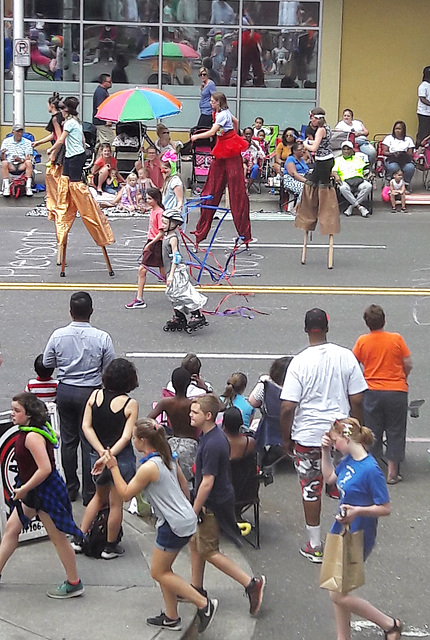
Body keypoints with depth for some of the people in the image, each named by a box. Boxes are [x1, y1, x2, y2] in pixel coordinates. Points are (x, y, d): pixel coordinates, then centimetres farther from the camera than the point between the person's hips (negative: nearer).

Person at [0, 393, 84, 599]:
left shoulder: (32, 437, -26)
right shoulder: (34, 430, 4)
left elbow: (45, 468, -32)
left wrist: (24, 489, -21)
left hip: (46, 492, -11)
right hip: (33, 492, 11)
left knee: (58, 537, 1)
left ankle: (74, 584, 13)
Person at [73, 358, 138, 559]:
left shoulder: (95, 396, -3)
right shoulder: (130, 404, -14)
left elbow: (86, 426, -7)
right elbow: (126, 437, -21)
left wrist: (102, 452, -10)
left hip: (97, 456, 5)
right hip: (121, 458, -5)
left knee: (100, 496, 26)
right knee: (116, 503, 11)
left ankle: (78, 539, 26)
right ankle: (110, 547, 23)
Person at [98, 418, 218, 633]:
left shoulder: (149, 467, -21)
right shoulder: (167, 458, 6)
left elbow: (125, 494, -12)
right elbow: (183, 483, 18)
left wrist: (113, 467, -7)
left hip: (174, 526, -9)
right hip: (185, 518, 9)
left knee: (158, 572, 5)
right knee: (163, 569, 18)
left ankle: (204, 604, 1)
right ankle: (171, 618, 24)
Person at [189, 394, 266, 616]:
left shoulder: (212, 445, -28)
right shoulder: (216, 435, 4)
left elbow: (207, 482, -26)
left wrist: (194, 511, -18)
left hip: (214, 504, -10)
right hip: (219, 498, 10)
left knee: (208, 550, 0)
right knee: (195, 541, 19)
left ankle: (251, 583, 1)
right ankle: (196, 588, 32)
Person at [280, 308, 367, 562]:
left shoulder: (300, 362, -12)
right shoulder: (346, 357, -6)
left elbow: (287, 408, -13)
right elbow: (357, 400, -3)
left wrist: (286, 438, 1)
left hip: (307, 436, -2)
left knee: (311, 490, 9)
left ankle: (315, 546, 17)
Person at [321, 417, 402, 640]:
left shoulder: (370, 469, -25)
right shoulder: (348, 460, -1)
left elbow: (385, 508, -21)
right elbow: (329, 478, 18)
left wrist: (358, 510, -34)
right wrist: (325, 452, 7)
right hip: (341, 531, 9)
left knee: (338, 595, -2)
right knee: (337, 590, 16)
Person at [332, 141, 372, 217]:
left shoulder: (358, 158, 29)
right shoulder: (338, 160, 22)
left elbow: (365, 168, 21)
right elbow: (333, 171, 8)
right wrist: (336, 175, -14)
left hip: (359, 179, 2)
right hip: (345, 180, -2)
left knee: (368, 186, -32)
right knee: (343, 188, -39)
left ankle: (352, 206, -28)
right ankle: (359, 207, -33)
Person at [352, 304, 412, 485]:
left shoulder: (362, 341, -3)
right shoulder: (396, 339, -6)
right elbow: (408, 365, -2)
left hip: (372, 392, 1)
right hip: (397, 391, -1)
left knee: (372, 432, 11)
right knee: (395, 431, 8)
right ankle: (392, 473, 9)